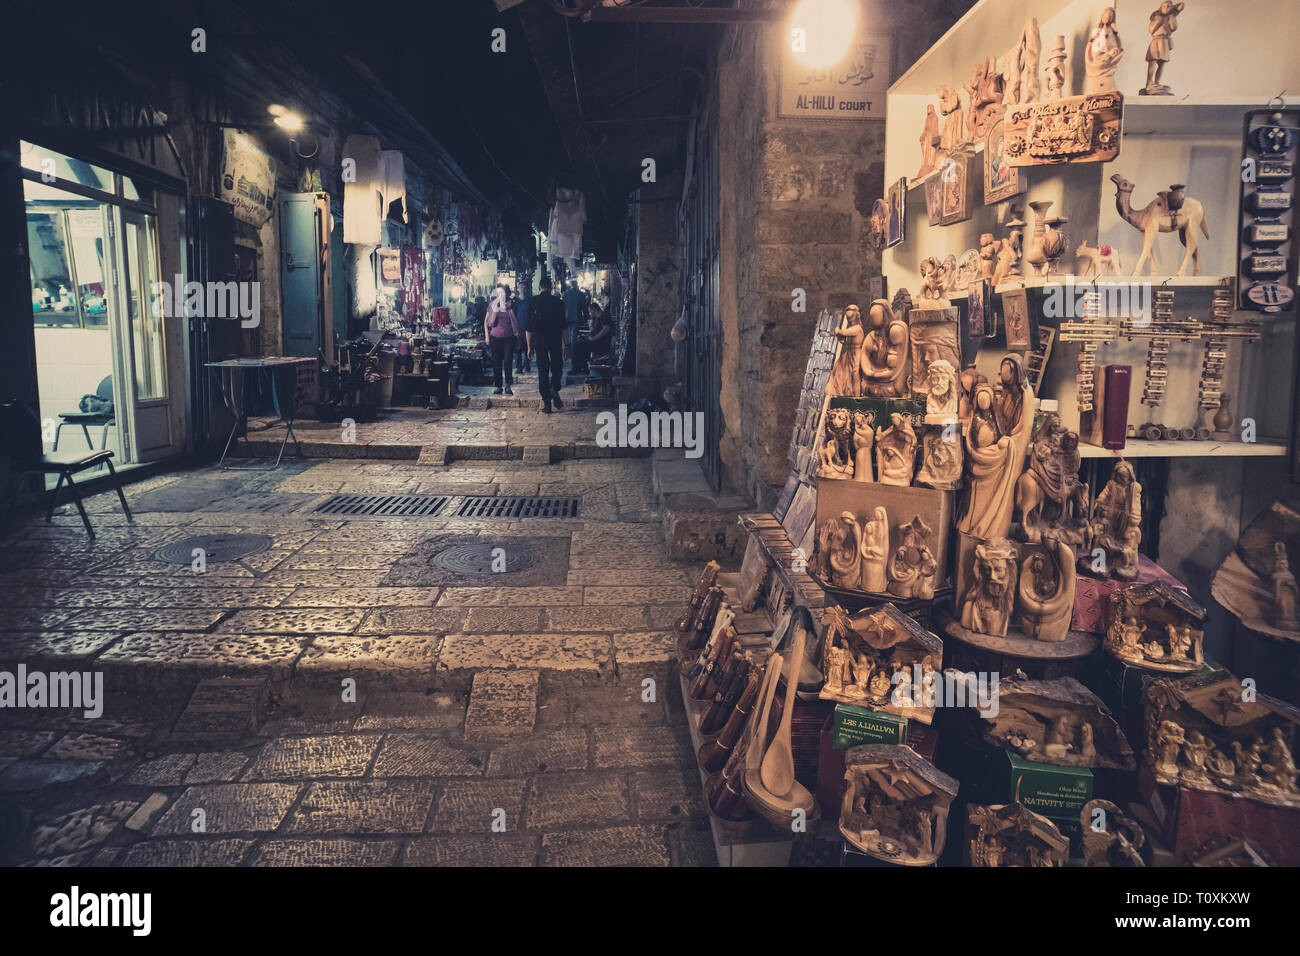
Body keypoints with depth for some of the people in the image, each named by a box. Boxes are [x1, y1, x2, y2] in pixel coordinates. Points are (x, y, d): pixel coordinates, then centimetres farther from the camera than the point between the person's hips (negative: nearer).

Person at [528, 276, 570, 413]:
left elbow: (529, 326, 0)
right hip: (555, 341, -1)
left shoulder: (532, 301, -1)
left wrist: (529, 345, 7)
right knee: (557, 367, 15)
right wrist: (567, 344, 1)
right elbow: (563, 326, -4)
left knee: (542, 371, 6)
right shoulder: (558, 301, -4)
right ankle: (554, 389, -13)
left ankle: (546, 403, 4)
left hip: (539, 341, 1)